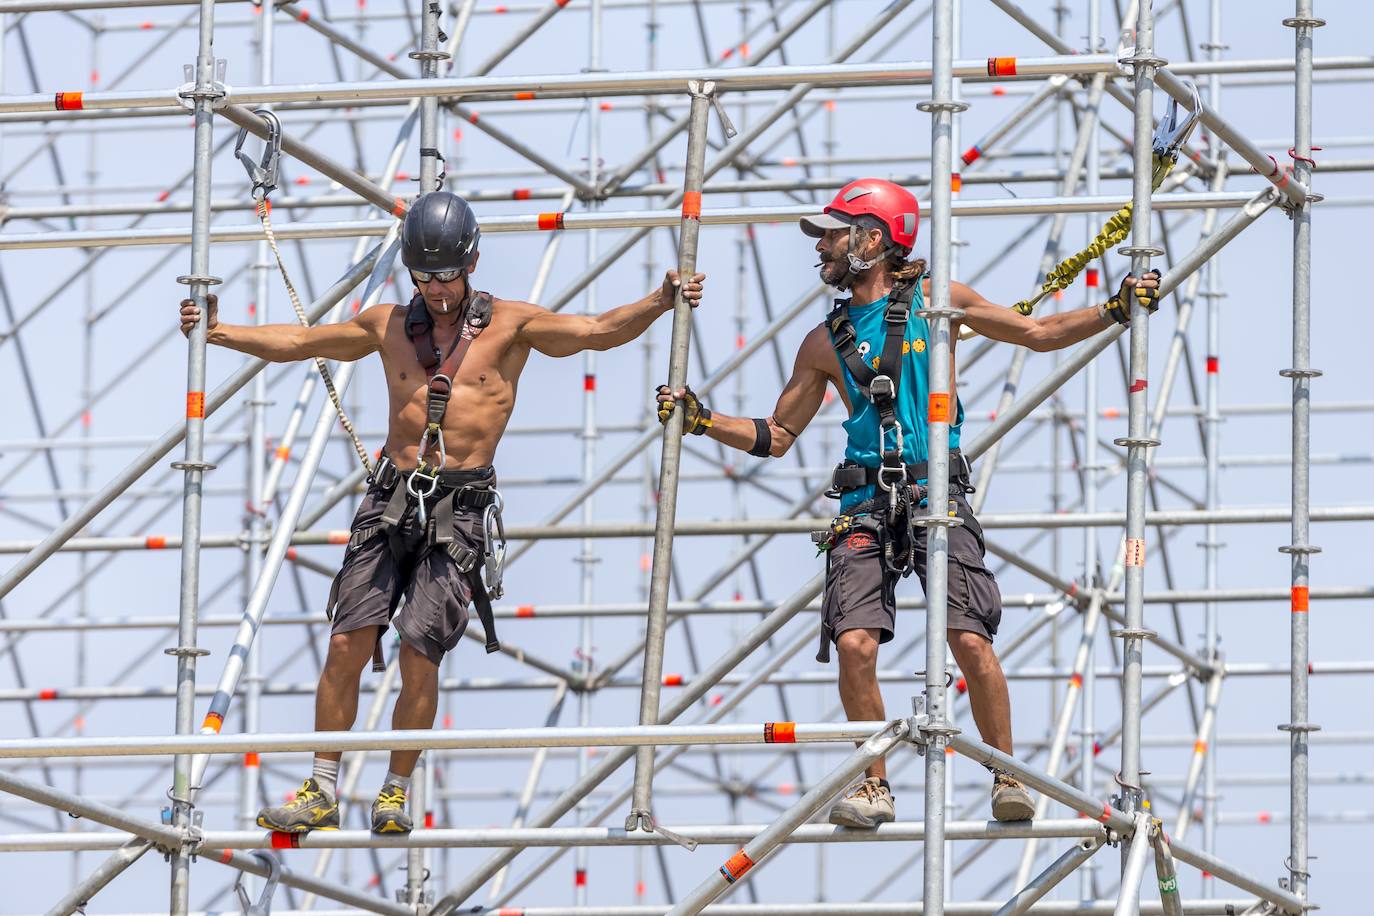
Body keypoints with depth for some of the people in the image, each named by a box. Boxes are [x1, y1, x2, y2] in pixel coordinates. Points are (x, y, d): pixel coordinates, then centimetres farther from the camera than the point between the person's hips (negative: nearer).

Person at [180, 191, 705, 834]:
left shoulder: (509, 326, 5)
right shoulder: (389, 327, 15)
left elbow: (598, 331, -4)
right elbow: (295, 343, 24)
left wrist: (661, 301, -19)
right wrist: (217, 332, 19)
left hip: (461, 509, -3)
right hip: (391, 499, 3)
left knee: (419, 653, -11)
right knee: (346, 643, -7)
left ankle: (396, 793, 3)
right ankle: (322, 792, 1)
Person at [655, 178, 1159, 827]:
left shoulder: (935, 302, 9)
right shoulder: (826, 342, 16)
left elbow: (1040, 333, 14)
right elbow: (774, 436, 21)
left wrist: (1116, 310, 4)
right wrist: (701, 420, 10)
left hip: (935, 494, -3)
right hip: (865, 503, 3)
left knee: (970, 639, -16)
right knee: (854, 643, -14)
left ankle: (1006, 776, -2)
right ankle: (874, 786, 0)